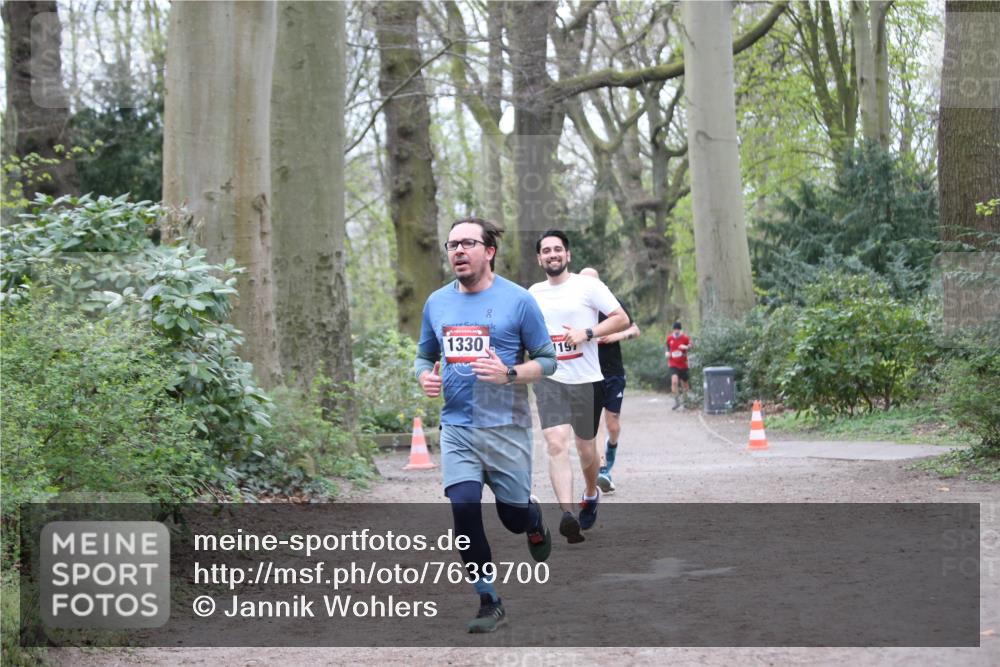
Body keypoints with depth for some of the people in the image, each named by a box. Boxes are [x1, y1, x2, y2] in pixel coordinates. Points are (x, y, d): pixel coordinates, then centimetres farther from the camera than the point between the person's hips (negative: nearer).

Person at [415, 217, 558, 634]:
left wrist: (508, 374, -20)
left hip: (506, 427, -2)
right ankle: (489, 603, 0)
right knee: (464, 507, -13)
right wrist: (425, 377, -4)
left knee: (514, 517, 6)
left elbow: (547, 360, -2)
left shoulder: (517, 300, -6)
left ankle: (534, 522, 46)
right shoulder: (437, 303, 6)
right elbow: (425, 355, 19)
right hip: (457, 427, 3)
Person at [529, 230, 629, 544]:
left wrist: (586, 333, -17)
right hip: (549, 380, 2)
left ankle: (591, 494, 42)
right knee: (556, 444, -18)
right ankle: (567, 514, -29)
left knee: (586, 449, 12)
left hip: (586, 380, -2)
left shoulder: (588, 286, -3)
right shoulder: (534, 293, 11)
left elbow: (622, 319, -7)